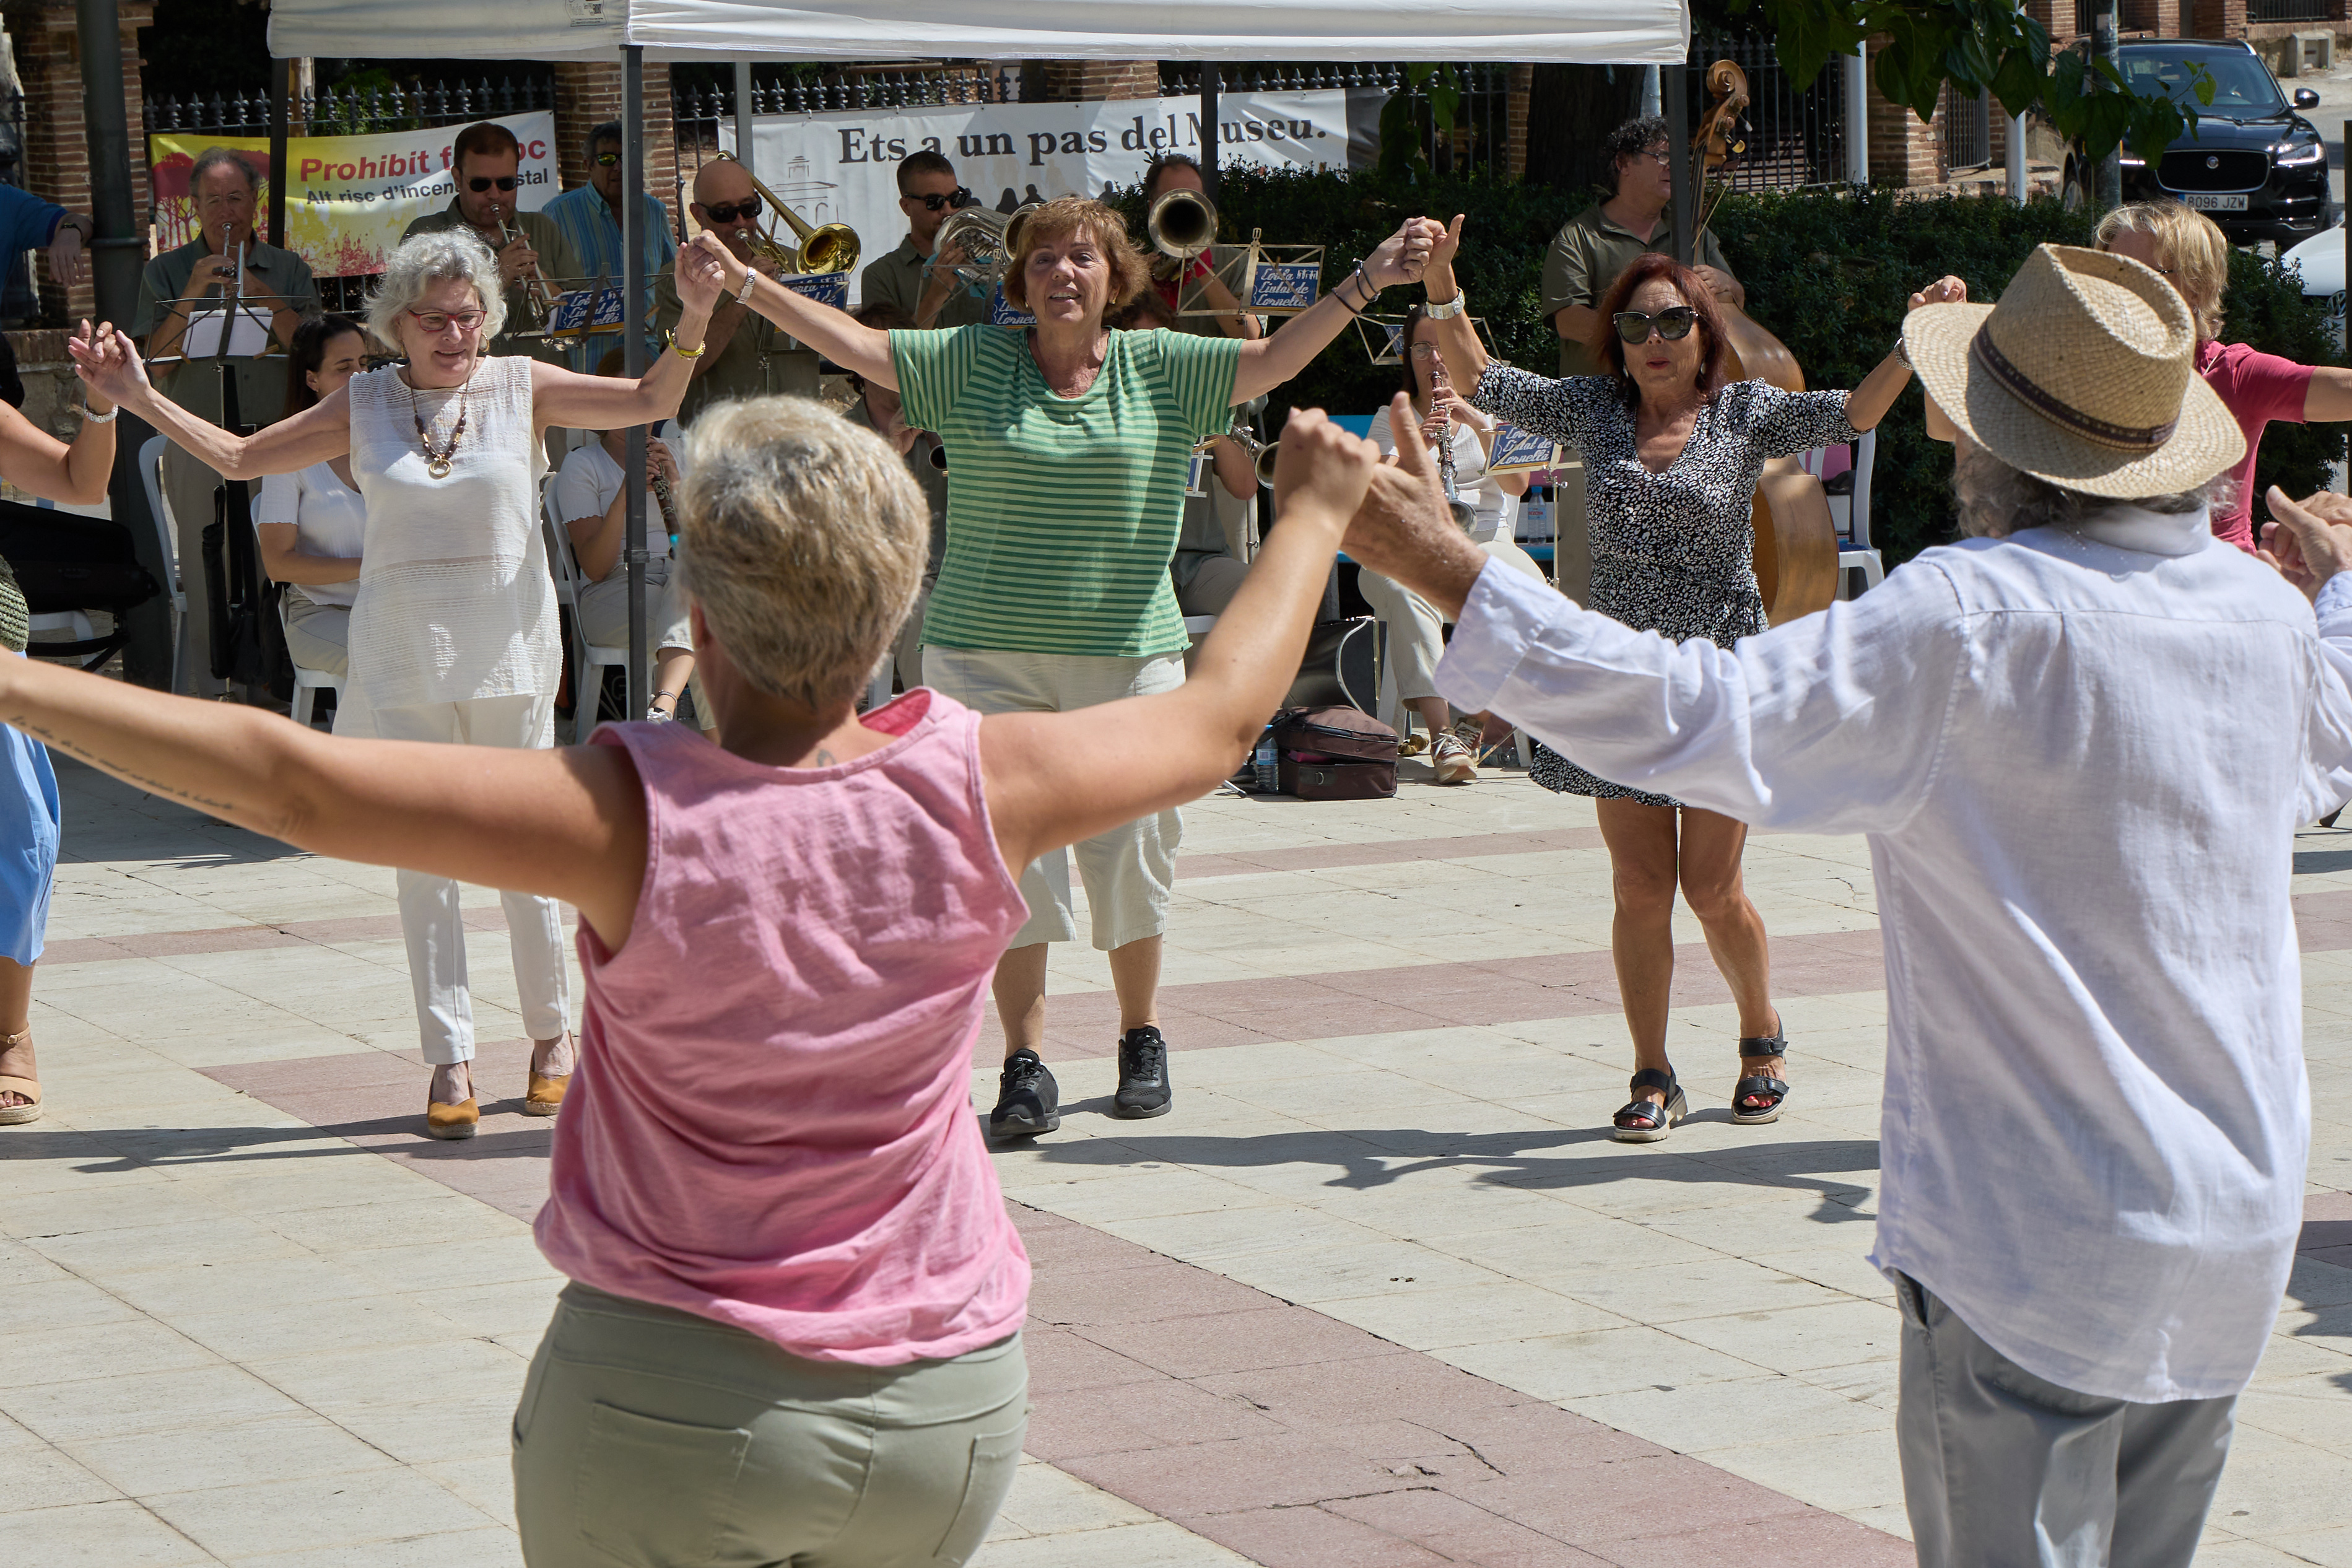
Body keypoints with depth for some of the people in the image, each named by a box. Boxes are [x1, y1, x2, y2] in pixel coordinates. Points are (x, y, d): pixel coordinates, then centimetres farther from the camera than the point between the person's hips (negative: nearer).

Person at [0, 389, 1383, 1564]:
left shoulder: (631, 819, -21)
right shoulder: (972, 789, -12)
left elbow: (292, 784, -21)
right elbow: (1218, 720, 6)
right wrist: (1313, 515, 23)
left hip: (668, 1400, -3)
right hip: (947, 1400, 3)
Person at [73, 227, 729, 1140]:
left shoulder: (523, 389, 2)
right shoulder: (363, 406, 6)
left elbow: (650, 402, -4)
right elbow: (239, 458, 11)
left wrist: (694, 320, -20)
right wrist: (138, 400, 4)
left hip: (507, 650, -1)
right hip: (403, 660, 1)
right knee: (421, 853, 0)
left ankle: (552, 1031, 21)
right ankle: (450, 1062, 4)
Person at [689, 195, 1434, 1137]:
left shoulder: (1160, 369, 4)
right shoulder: (972, 362, 3)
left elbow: (1274, 361, -1)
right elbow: (854, 346, -1)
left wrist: (1366, 282, -12)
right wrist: (743, 280, -10)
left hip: (1128, 659, 0)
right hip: (987, 658, 0)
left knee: (1129, 862, 5)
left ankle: (1142, 1040, 26)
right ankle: (1024, 1067, 3)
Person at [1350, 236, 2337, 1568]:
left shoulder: (1979, 617, -19)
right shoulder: (2263, 609, 3)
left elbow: (1712, 722, -28)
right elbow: (2328, 759, 27)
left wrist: (1446, 570, -27)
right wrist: (2340, 587, 48)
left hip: (2039, 1239, -7)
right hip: (2238, 1231, 7)